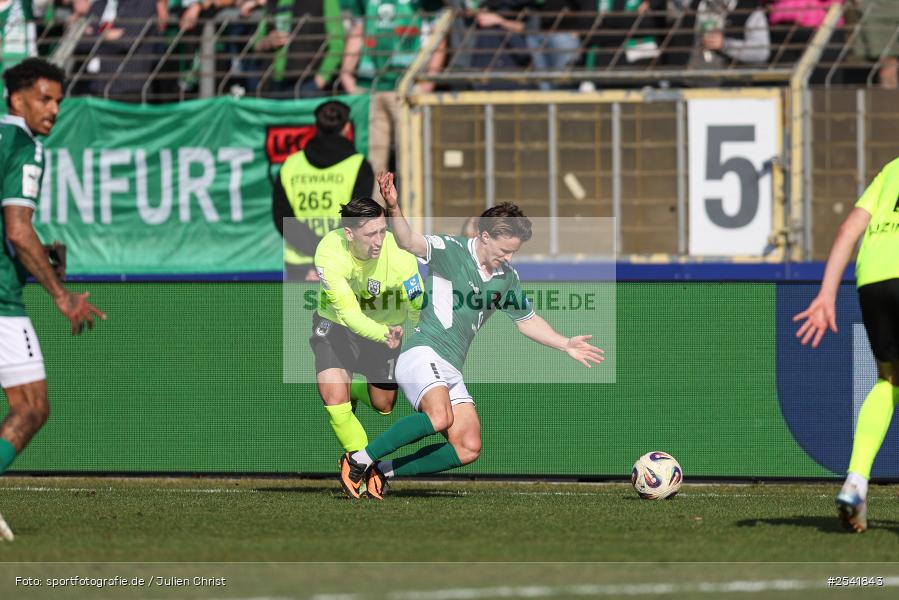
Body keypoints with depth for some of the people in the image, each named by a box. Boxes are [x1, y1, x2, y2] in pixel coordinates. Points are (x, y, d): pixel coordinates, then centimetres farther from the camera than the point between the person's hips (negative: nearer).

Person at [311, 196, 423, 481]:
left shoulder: (399, 257, -35)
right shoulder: (329, 252, -34)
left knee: (384, 406, 14)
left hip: (386, 328, 1)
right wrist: (383, 335, -53)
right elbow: (347, 312, -37)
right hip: (336, 325, -1)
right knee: (335, 402, -19)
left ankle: (351, 388, 48)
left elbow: (419, 314, -28)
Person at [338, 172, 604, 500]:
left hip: (451, 369, 8)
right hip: (423, 352, -8)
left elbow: (527, 320, 28)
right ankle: (358, 460, -23)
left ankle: (383, 471, 7)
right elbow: (408, 241, -24)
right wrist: (393, 208, -43)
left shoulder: (507, 278, 14)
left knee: (468, 449, -2)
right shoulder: (450, 250, -7)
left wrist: (566, 345, 21)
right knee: (441, 417, -34)